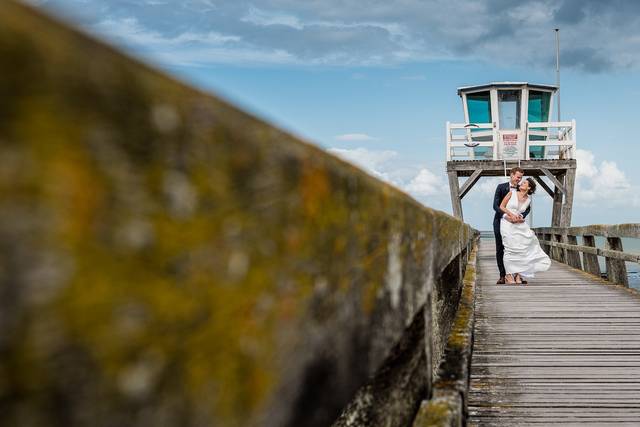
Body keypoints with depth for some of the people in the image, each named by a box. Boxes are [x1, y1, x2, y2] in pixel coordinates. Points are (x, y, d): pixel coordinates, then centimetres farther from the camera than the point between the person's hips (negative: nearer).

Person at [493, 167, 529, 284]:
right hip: (501, 221, -2)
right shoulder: (501, 187, -5)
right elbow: (495, 205, -13)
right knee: (500, 250, 1)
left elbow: (527, 207, -1)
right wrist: (506, 216, -27)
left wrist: (522, 216, -22)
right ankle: (502, 276, 6)